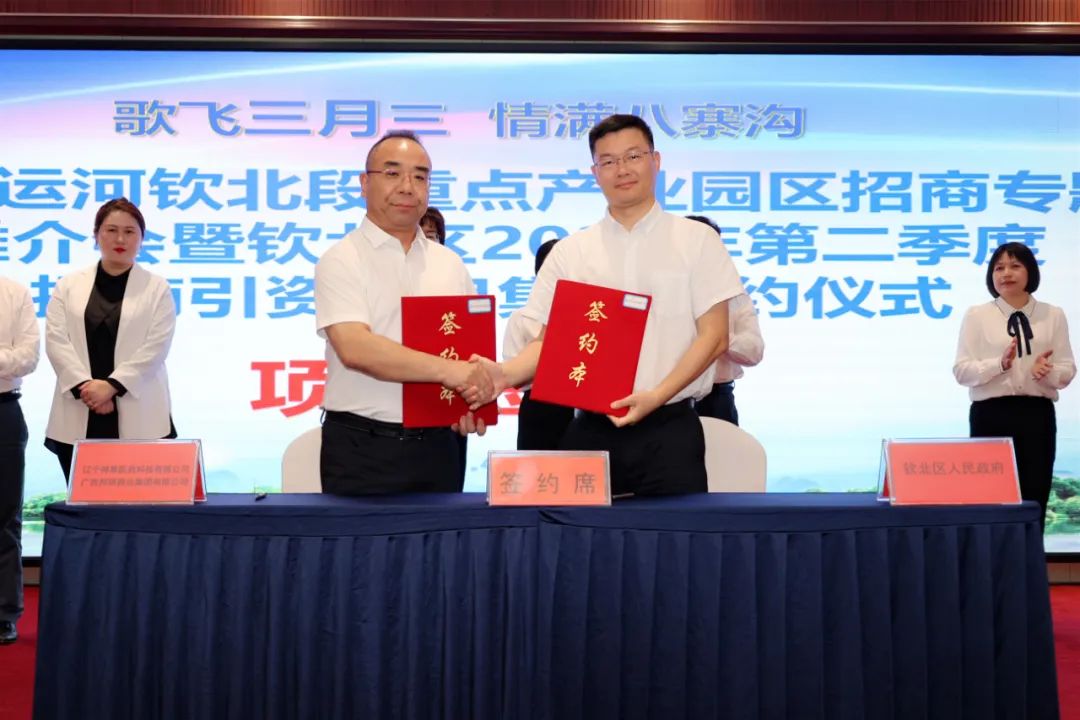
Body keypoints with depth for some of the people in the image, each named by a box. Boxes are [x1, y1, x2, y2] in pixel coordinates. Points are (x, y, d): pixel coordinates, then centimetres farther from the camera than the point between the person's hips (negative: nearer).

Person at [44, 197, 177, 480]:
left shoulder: (157, 288, 5)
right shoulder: (68, 286, 11)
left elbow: (156, 347, -5)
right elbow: (56, 340, 2)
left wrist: (110, 385, -14)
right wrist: (85, 386, -12)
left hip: (138, 417, -2)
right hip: (79, 417, 2)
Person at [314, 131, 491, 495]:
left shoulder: (450, 263, 12)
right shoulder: (341, 260, -4)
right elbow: (355, 349, -19)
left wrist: (476, 399, -7)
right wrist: (446, 370, -24)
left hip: (438, 444, 5)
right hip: (363, 451, -4)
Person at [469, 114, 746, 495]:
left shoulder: (697, 240, 3)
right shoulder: (569, 252, 8)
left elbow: (713, 336, -2)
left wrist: (656, 396, -15)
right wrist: (506, 373, -15)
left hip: (669, 427, -1)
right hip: (591, 429, 2)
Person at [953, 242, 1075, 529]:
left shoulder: (1053, 315, 9)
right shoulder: (977, 316, 3)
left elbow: (1067, 370, 7)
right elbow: (961, 371, -3)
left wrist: (1047, 371, -16)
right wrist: (1000, 364, -20)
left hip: (1037, 414, 2)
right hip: (991, 414, -2)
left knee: (1035, 498, 4)